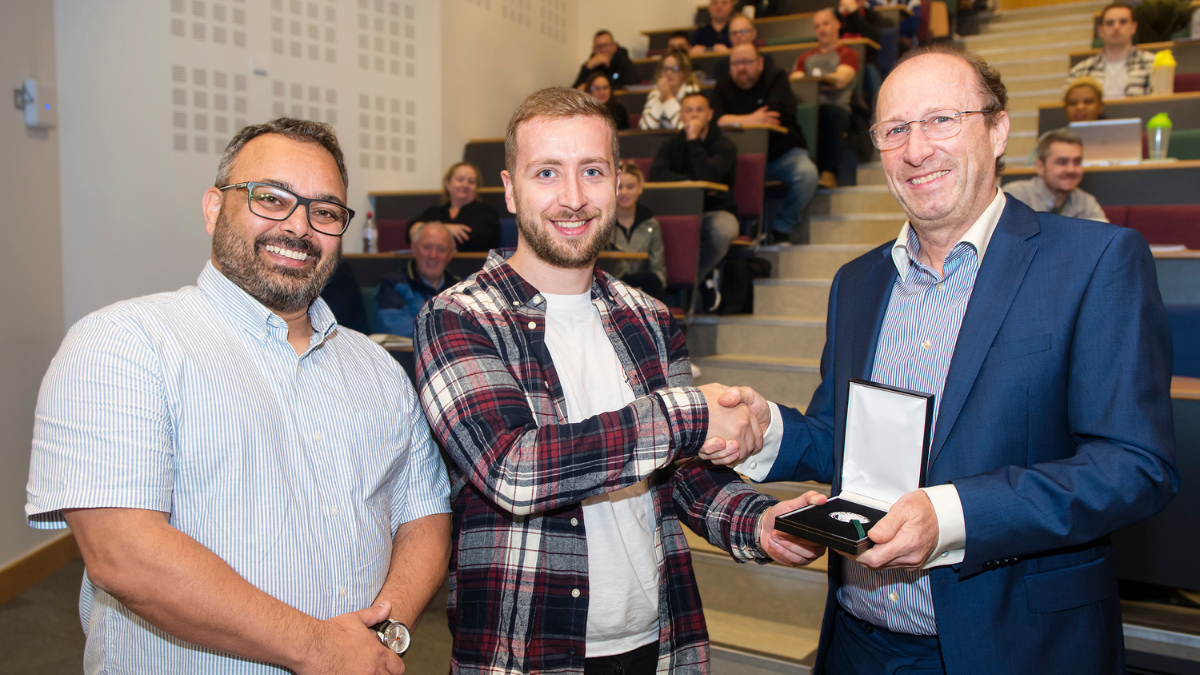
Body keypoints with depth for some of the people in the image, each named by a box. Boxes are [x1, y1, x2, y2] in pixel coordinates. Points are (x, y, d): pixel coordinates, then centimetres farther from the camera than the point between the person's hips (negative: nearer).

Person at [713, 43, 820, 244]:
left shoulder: (776, 80, 3)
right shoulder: (723, 90, 8)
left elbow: (777, 113, -17)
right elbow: (716, 119, -13)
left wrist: (737, 121, -15)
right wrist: (750, 120, -20)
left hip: (783, 154, -1)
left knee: (807, 173, -31)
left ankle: (782, 227, -7)